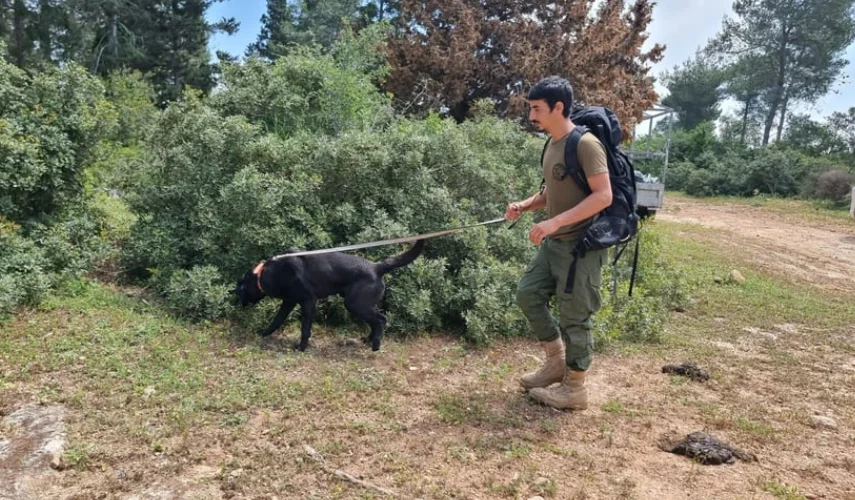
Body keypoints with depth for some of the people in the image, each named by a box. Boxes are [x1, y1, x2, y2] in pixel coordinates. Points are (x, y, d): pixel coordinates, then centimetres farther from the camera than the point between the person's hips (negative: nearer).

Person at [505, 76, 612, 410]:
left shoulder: (585, 144, -17)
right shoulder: (552, 144, 11)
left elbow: (603, 196, -24)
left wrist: (555, 221, -30)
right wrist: (525, 205, 1)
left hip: (581, 246, -9)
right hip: (553, 243, 9)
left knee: (573, 317, 0)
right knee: (528, 294, 12)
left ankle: (574, 389, 18)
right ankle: (556, 362, 28)